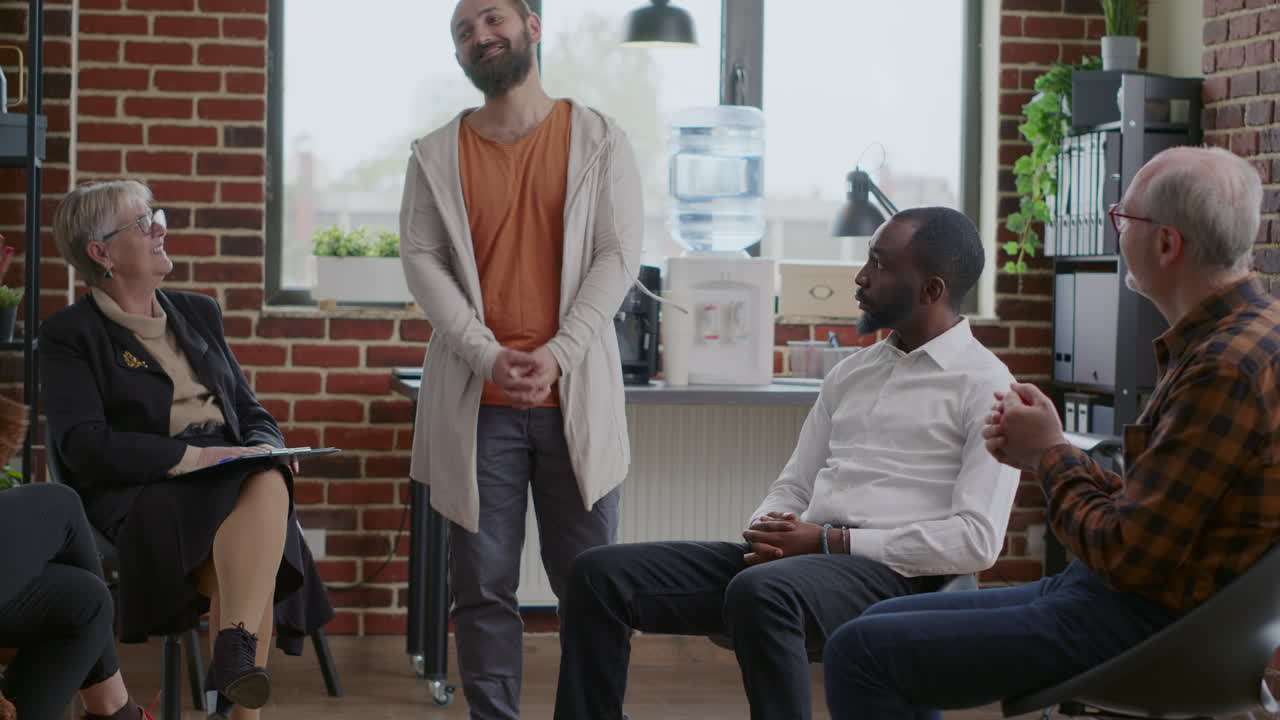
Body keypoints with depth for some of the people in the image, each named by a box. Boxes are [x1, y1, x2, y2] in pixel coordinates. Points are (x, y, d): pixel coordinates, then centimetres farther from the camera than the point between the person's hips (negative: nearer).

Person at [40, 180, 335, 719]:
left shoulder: (198, 312, 24)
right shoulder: (68, 335, 4)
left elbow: (250, 411, 24)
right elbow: (83, 445, -9)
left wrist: (265, 449, -1)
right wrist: (188, 457, -19)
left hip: (230, 478, 5)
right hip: (141, 493, -4)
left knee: (269, 484, -34)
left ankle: (235, 655, -41)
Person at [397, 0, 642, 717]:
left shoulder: (599, 140, 5)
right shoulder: (437, 155, 9)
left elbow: (619, 254, -1)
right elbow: (422, 258, 3)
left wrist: (557, 355, -12)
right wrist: (487, 355, -11)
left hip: (575, 395, -1)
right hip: (476, 401, 1)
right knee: (484, 587, 3)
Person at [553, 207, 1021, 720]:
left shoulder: (983, 385, -2)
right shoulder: (850, 374, 21)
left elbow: (977, 540, -12)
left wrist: (830, 540, -13)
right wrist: (769, 533, -3)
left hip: (889, 574, -7)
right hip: (792, 561, 8)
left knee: (760, 591, -40)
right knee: (601, 575, -6)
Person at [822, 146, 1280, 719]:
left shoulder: (1227, 367, -23)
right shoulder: (1231, 335, 12)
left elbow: (1130, 556, -22)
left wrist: (1050, 455, -7)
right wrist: (1047, 453, 1)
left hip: (1136, 628, -11)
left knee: (860, 652, -13)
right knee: (883, 621, 17)